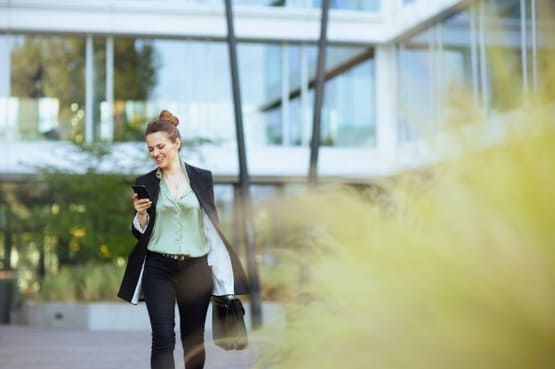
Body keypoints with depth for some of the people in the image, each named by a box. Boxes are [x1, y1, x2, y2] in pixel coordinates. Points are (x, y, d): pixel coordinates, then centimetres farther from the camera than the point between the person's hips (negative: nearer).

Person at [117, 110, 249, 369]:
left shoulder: (202, 178, 3)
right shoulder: (145, 183, 3)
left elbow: (212, 225, 5)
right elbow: (139, 234, 7)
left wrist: (219, 271, 1)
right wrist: (140, 214, -14)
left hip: (196, 268, 1)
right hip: (158, 269, -1)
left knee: (194, 340, 10)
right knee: (163, 338, -11)